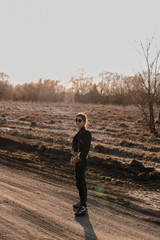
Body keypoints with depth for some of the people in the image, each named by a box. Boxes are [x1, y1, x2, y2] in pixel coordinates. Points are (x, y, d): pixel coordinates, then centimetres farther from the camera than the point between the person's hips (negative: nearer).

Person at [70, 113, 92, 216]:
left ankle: (83, 207, -4)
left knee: (80, 183, -8)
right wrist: (73, 157, 13)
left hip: (81, 161, -9)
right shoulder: (80, 132, 10)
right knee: (82, 182, 17)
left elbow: (86, 150, -22)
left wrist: (79, 162, -23)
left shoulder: (86, 133, -18)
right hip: (77, 160, 9)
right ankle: (82, 202, 28)